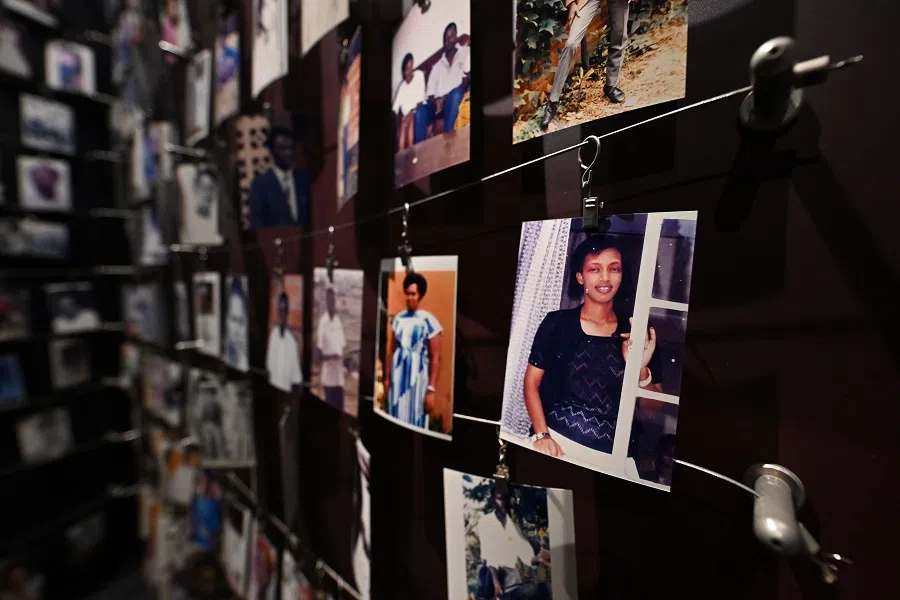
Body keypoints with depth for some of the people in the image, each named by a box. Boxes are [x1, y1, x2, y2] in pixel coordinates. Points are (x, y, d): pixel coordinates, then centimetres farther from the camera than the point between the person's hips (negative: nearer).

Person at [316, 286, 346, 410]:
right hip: (328, 377, -6)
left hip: (339, 376, 6)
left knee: (340, 408, 12)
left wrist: (343, 358, -1)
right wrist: (330, 356, -27)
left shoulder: (339, 321, 9)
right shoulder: (323, 322, -11)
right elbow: (319, 354, -11)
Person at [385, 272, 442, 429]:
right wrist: (387, 377, 10)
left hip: (417, 380, -5)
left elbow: (435, 359, -12)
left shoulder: (429, 321, -12)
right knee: (396, 420, 12)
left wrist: (431, 390, -14)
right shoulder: (398, 319, 6)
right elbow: (393, 351, 11)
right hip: (397, 379, 5)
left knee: (415, 423, 1)